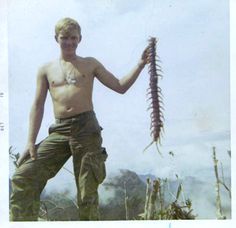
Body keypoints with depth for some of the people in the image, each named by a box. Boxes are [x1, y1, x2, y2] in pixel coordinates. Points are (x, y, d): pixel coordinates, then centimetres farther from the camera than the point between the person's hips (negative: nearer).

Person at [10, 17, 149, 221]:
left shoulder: (90, 64, 14)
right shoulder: (46, 70, 16)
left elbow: (121, 87, 11)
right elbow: (38, 105, 13)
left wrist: (141, 64, -1)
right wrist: (31, 141, 3)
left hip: (86, 128, -2)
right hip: (59, 131, 2)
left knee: (88, 190, -4)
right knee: (23, 177, -14)